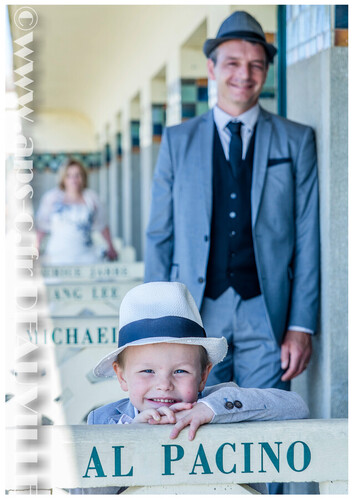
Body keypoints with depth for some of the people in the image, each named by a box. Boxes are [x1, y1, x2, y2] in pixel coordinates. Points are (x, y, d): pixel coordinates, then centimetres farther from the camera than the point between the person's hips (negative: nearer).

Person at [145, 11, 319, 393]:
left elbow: (308, 238, 4)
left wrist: (302, 326, -3)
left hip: (267, 316, -1)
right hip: (197, 314, 1)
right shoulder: (177, 141, 9)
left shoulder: (297, 141, 7)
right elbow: (159, 236, 8)